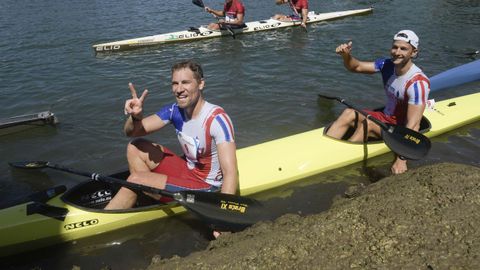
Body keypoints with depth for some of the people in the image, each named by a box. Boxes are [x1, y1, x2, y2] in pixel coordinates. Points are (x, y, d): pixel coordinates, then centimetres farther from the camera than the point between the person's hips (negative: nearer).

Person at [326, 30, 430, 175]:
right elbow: (356, 67, 2)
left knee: (367, 124, -32)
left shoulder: (417, 82, -26)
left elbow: (413, 125, -33)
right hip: (386, 118, 7)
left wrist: (401, 159, -40)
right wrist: (346, 55, -22)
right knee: (349, 114, -17)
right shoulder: (387, 65, -3)